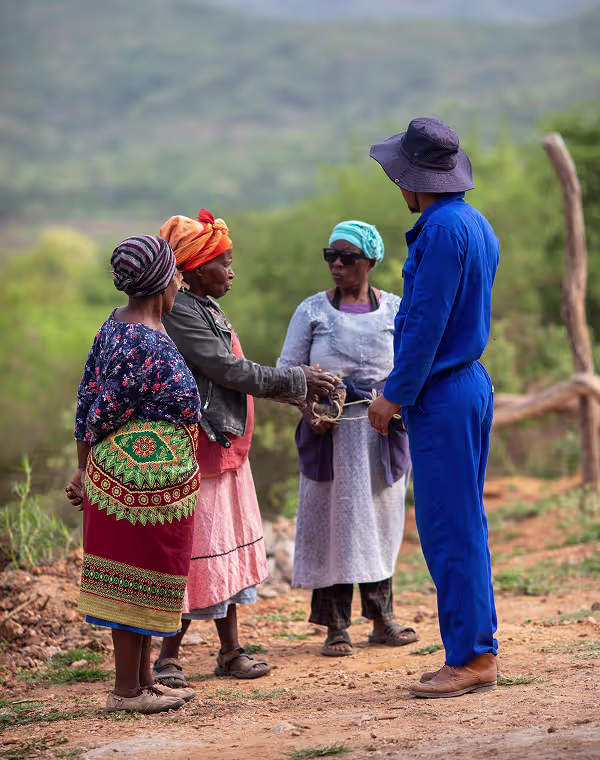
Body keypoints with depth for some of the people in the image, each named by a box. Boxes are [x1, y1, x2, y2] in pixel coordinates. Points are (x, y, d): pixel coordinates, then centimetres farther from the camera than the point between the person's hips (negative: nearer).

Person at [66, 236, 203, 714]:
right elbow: (104, 410, -17)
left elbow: (88, 394, 10)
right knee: (139, 579, 0)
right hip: (149, 476, -10)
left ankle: (143, 682, 25)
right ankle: (126, 691, 8)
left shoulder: (116, 324, 7)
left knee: (132, 580, 15)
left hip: (118, 472, 10)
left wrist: (86, 469, 15)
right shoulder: (149, 346, -21)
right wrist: (87, 473, -3)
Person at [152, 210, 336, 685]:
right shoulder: (180, 313, -16)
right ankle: (169, 656, 2)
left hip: (226, 447, 10)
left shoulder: (207, 310, 16)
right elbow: (230, 371, -18)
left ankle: (231, 651, 20)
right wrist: (297, 382, -10)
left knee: (228, 549, 13)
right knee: (199, 552, -7)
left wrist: (297, 388, 14)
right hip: (199, 449, -10)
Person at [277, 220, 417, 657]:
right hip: (329, 433, -1)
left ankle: (382, 619, 15)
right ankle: (336, 627, 3)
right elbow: (288, 368, 4)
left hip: (382, 432, 1)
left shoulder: (396, 310, 8)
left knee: (381, 521, 6)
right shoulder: (312, 311, 5)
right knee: (331, 521, -2)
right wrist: (308, 408, -14)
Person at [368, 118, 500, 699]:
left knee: (449, 527, -6)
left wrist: (395, 394, -12)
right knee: (463, 525, 13)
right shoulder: (477, 225, 13)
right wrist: (406, 388, 22)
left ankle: (470, 657, -2)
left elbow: (426, 323, -19)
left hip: (441, 395, -10)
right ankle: (479, 651, 18)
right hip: (472, 384, 10)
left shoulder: (442, 231, -17)